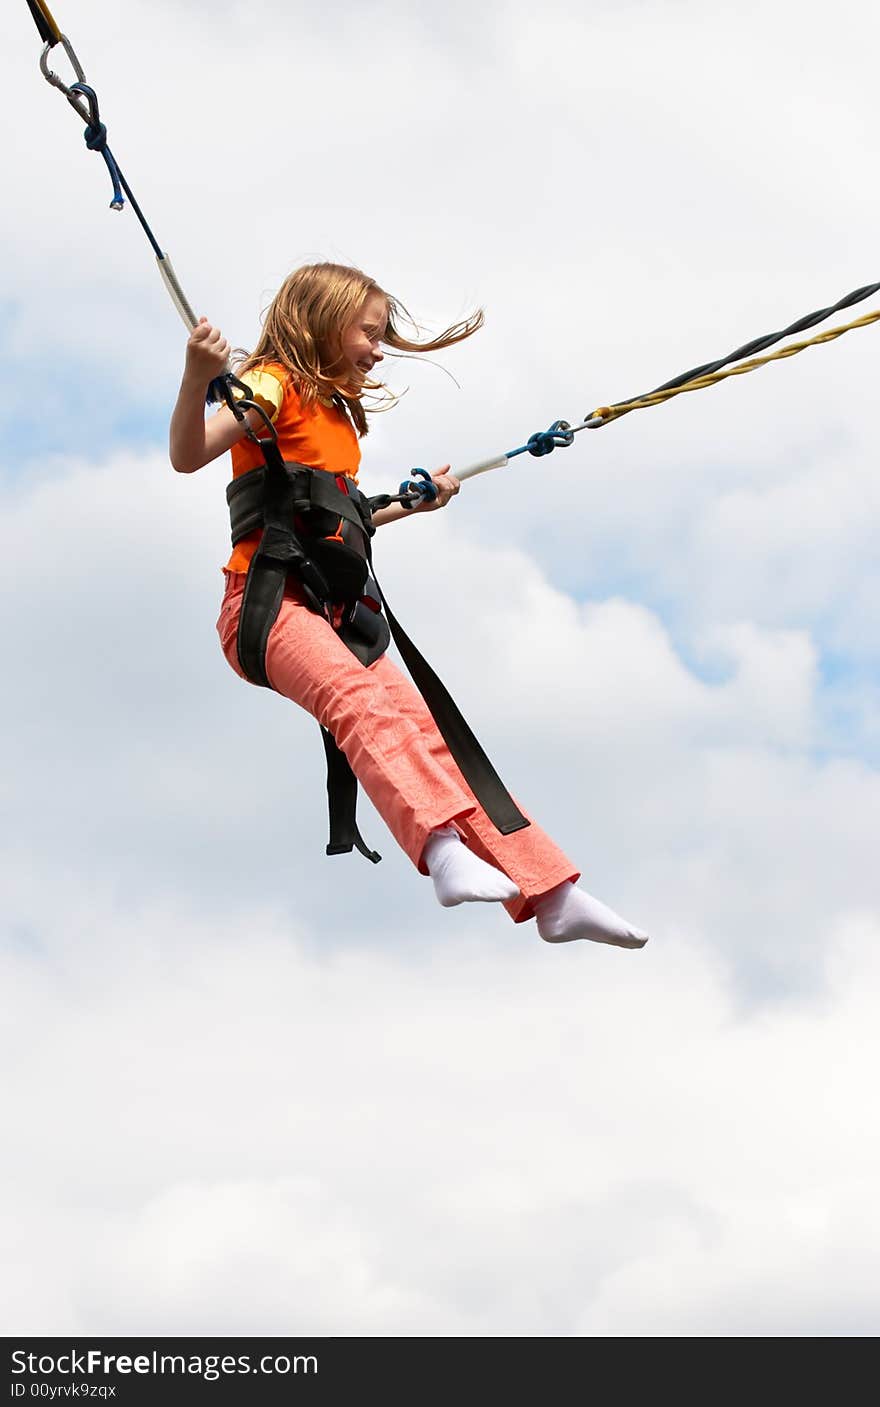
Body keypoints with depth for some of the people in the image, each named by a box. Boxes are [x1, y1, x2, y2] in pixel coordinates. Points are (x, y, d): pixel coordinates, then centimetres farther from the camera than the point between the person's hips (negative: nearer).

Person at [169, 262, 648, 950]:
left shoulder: (339, 412, 26)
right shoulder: (275, 386, 0)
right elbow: (187, 456, -17)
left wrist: (411, 503, 39)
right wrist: (199, 378, -34)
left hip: (334, 608, 8)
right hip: (266, 601, -8)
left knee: (426, 727, -6)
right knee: (358, 698, -34)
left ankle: (552, 893, -9)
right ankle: (442, 846, -56)